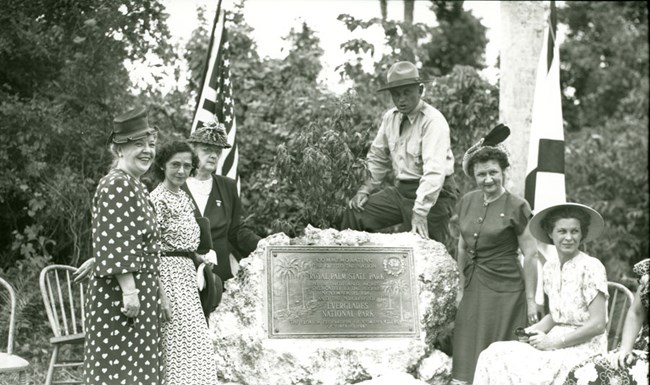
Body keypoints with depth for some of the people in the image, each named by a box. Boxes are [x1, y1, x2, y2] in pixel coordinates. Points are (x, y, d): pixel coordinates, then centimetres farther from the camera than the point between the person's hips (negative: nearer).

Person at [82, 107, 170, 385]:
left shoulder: (136, 188, 18)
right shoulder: (117, 185, -12)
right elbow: (114, 242, -20)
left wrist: (158, 293, 21)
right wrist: (129, 289, -25)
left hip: (140, 293, 10)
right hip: (120, 294, -10)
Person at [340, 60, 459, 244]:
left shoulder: (433, 121, -18)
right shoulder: (390, 117, 5)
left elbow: (434, 170, -27)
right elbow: (377, 157, 19)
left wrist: (420, 212, -34)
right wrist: (366, 189, 7)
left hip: (433, 194, -7)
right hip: (400, 189, 7)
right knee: (353, 215, -2)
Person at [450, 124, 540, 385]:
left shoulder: (516, 207, -9)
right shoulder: (467, 202, 7)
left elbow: (530, 256, -7)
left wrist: (531, 299, -8)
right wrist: (462, 287, 19)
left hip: (504, 291, -5)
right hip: (473, 291, 5)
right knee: (467, 359, 3)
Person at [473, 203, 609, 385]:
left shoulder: (591, 268, -12)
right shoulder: (550, 267, 9)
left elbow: (598, 324, -14)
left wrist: (553, 342, -14)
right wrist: (533, 330, 0)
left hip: (584, 348, -6)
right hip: (557, 344, 6)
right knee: (494, 354, -14)